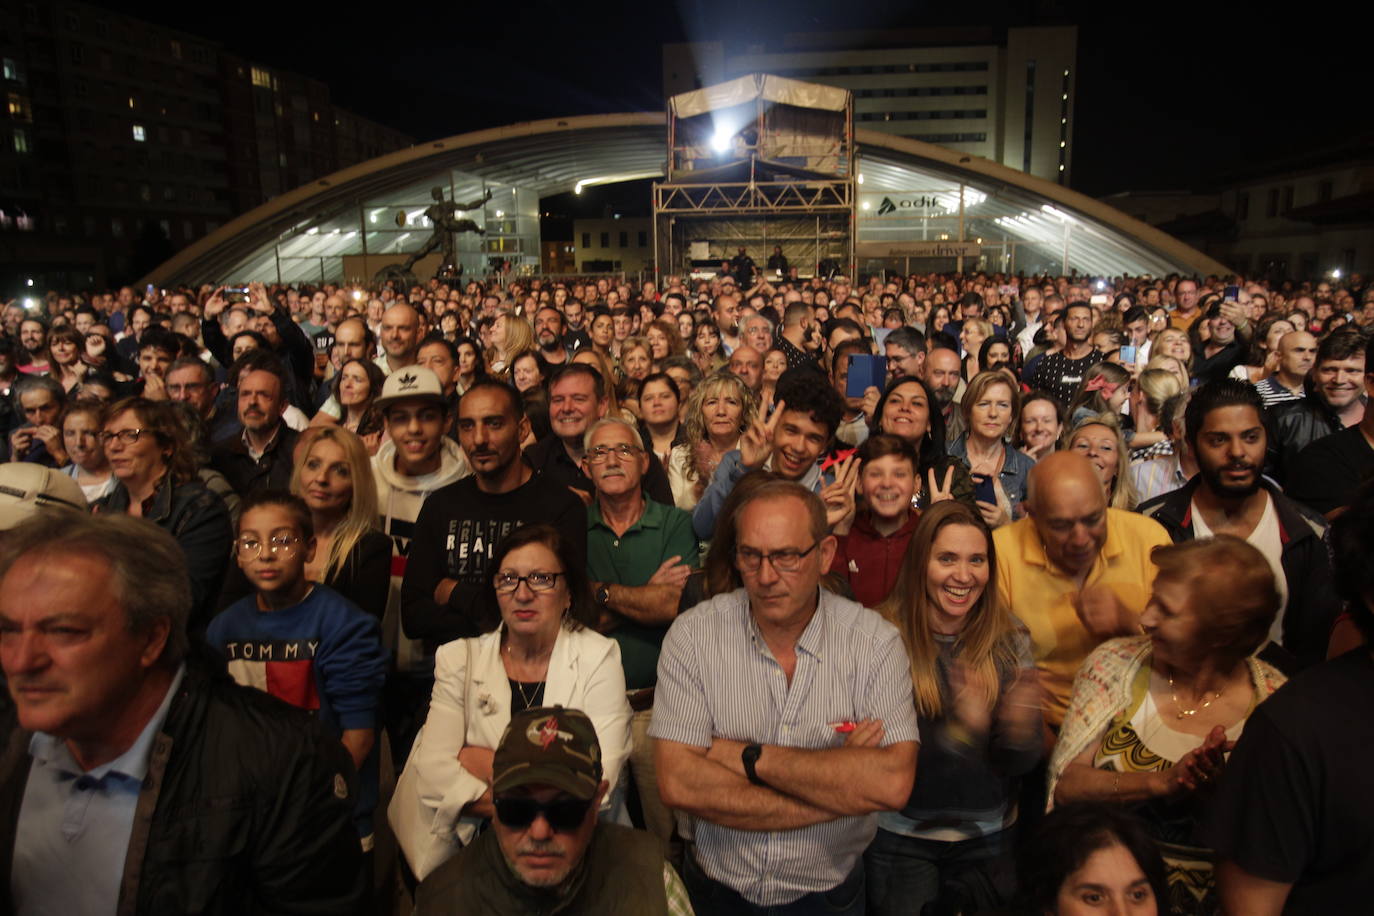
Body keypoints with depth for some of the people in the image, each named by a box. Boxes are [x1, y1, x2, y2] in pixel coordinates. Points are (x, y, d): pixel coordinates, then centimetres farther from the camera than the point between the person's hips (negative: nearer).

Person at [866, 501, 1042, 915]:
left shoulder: (1010, 640, -4)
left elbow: (1021, 764, -4)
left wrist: (1021, 731, -27)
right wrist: (961, 729, -35)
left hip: (988, 836, 3)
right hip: (900, 838, -3)